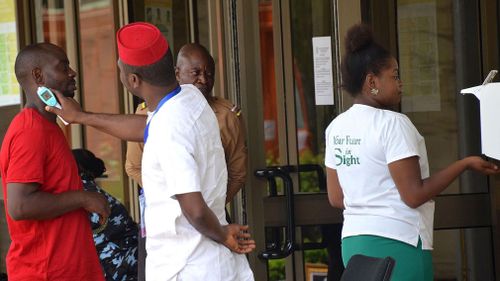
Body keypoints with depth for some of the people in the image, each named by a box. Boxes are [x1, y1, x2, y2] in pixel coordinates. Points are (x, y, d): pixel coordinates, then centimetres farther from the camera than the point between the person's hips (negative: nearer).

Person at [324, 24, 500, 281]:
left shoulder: (336, 127, 9)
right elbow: (414, 195, -16)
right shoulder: (392, 123, -13)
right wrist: (466, 163, -8)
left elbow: (336, 198, 13)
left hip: (353, 241, 8)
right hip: (397, 242, -8)